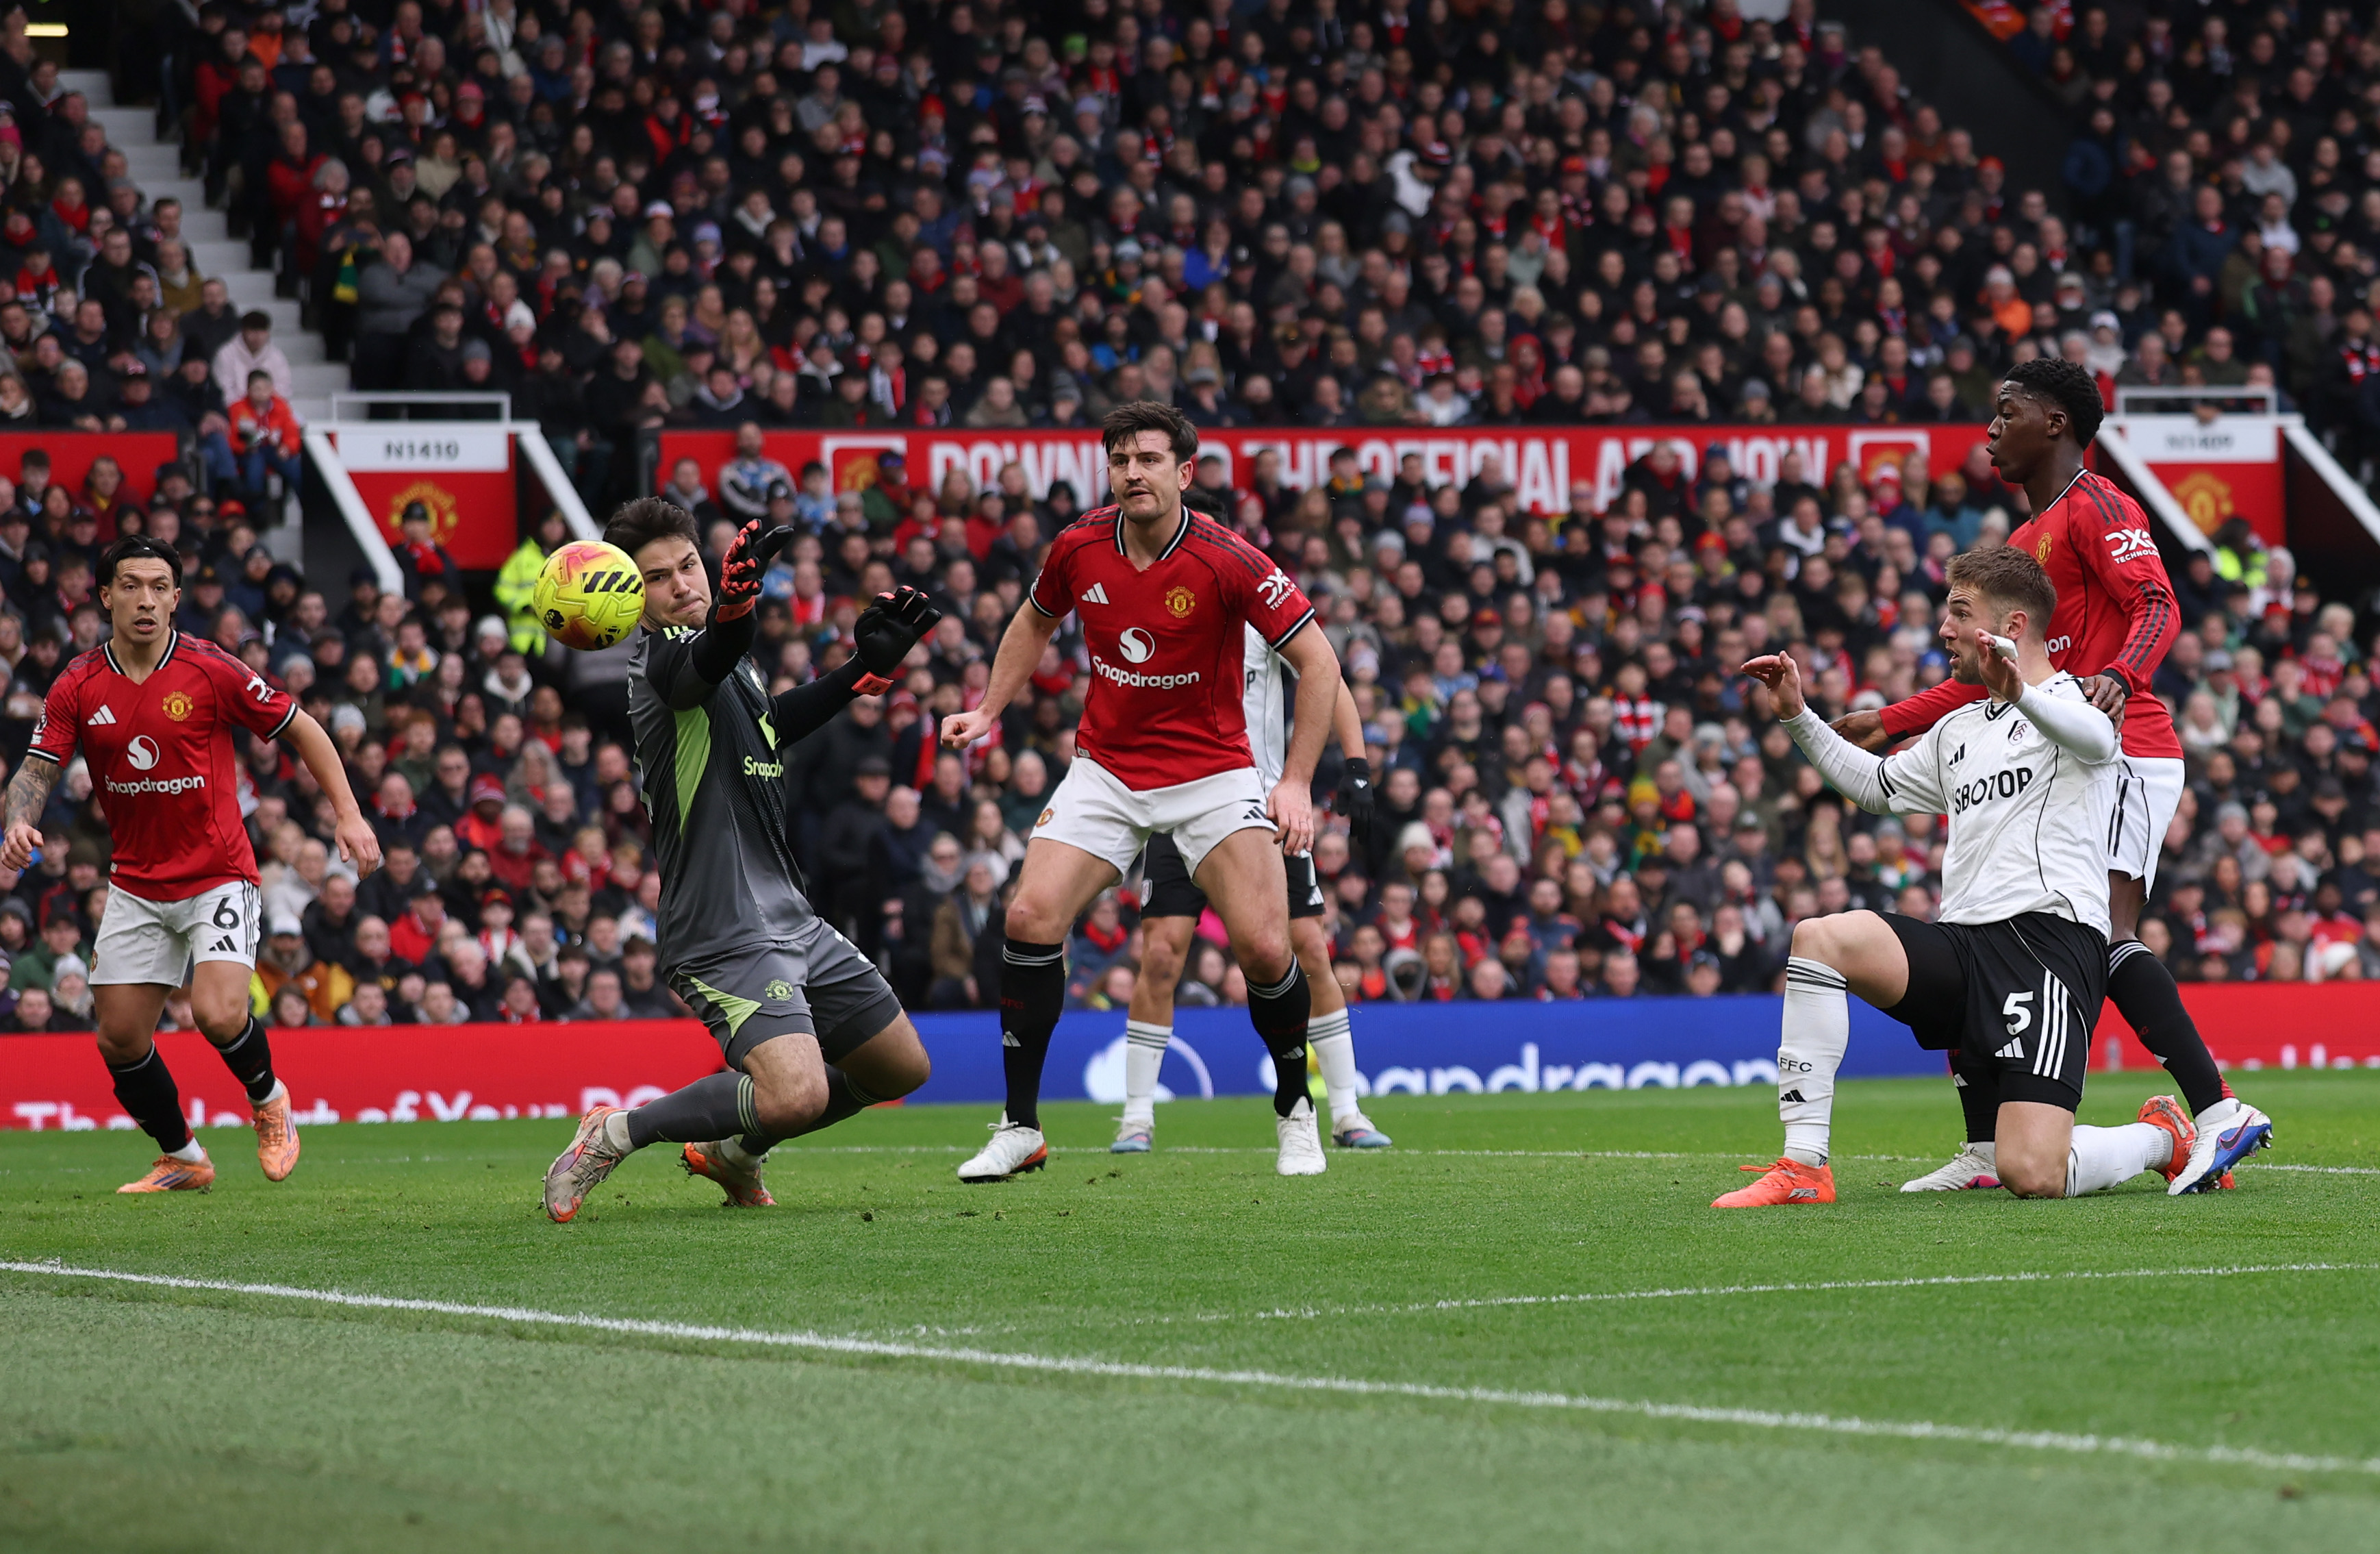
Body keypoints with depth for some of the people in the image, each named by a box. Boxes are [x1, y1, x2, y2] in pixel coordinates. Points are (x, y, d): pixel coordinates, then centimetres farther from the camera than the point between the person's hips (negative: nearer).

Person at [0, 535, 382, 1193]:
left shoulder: (212, 671, -11)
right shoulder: (78, 687, -2)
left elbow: (303, 730, -1)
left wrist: (348, 813, -9)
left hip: (218, 876, -4)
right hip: (135, 885, 4)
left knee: (218, 1014, -23)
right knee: (120, 1040, 1)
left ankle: (268, 1098, 10)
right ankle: (181, 1158, 24)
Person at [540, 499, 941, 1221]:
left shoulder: (732, 669, 13)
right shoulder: (662, 655, -15)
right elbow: (710, 660, -39)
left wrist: (866, 667, 24)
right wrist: (736, 599, -62)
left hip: (790, 916, 10)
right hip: (725, 935, -10)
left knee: (901, 1067, 17)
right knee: (795, 1094, -28)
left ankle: (731, 1148, 31)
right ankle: (615, 1134, -8)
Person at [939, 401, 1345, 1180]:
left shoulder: (1228, 561, -18)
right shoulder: (1080, 547, -6)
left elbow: (1318, 661, -14)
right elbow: (1034, 622, 17)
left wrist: (1297, 781, -19)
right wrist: (989, 710, 7)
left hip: (1212, 771, -3)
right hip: (1105, 769, 3)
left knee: (1265, 947, -16)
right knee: (1031, 918, -15)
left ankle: (1294, 1111, 12)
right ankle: (1020, 1128, -3)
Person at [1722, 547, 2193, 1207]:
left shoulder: (2066, 702, 2)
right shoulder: (1959, 730, 28)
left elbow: (2096, 737, -23)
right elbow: (1875, 785, 43)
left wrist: (2023, 694, -45)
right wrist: (1798, 717, 27)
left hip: (2049, 936, -7)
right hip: (1962, 947, 7)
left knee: (2032, 1177, -22)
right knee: (1819, 937, -21)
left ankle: (2160, 1137, 13)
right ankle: (1803, 1166, -22)